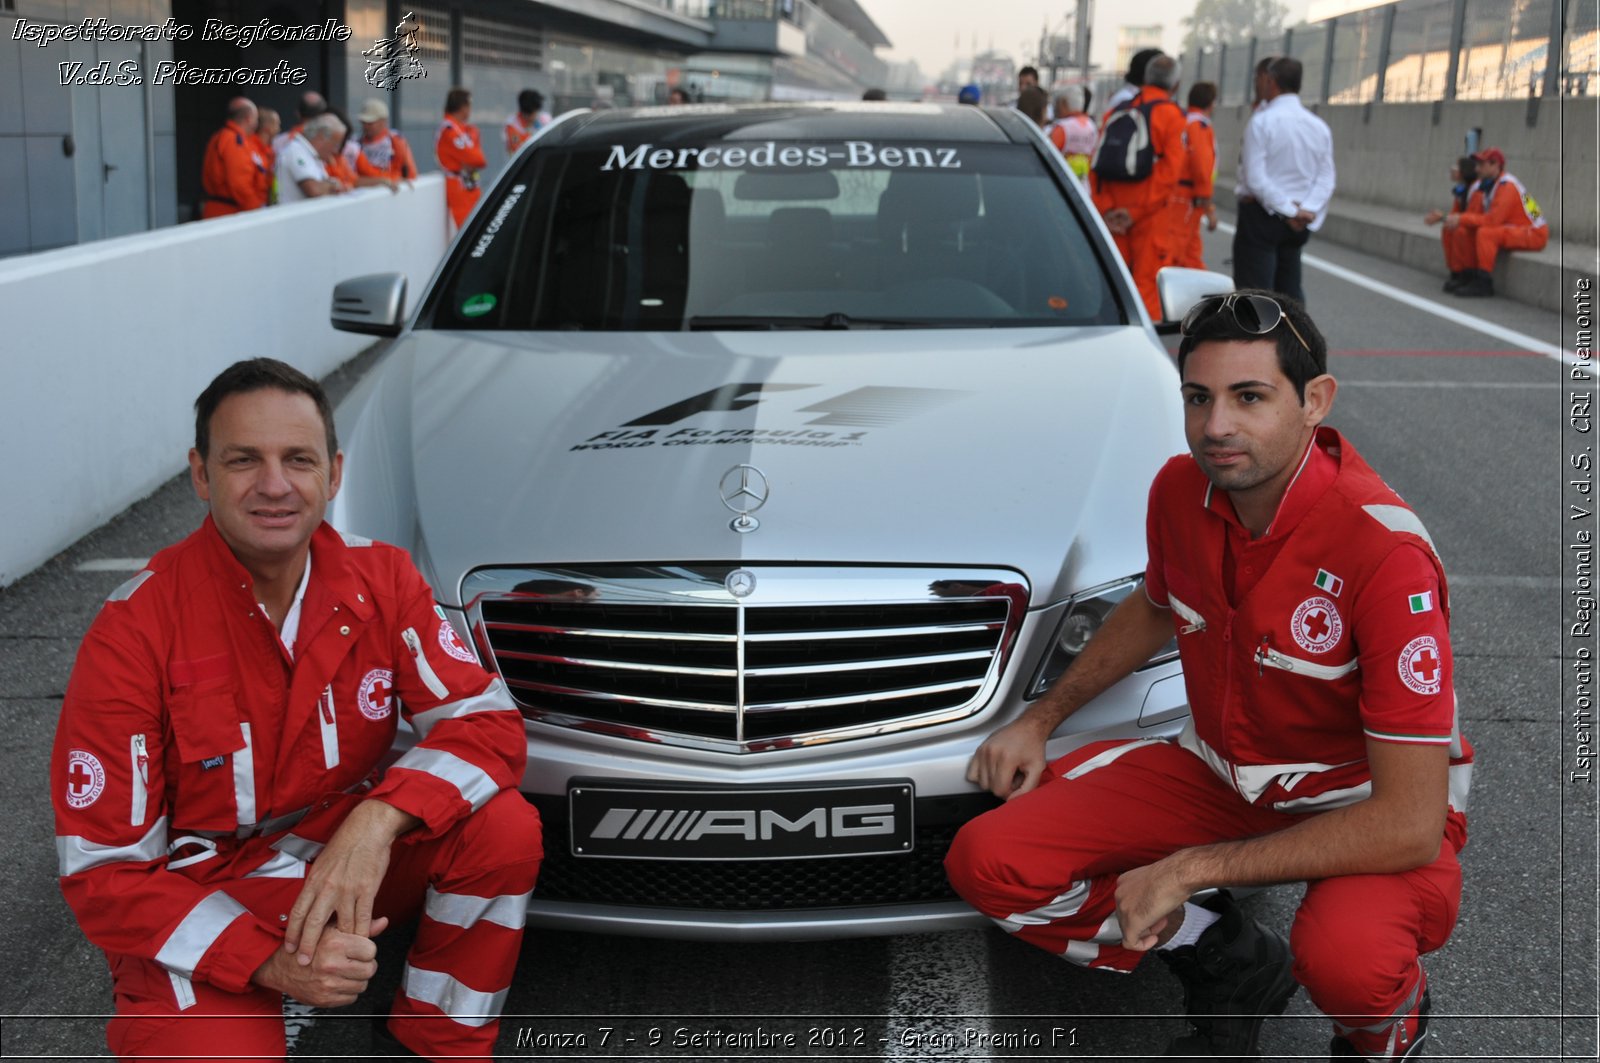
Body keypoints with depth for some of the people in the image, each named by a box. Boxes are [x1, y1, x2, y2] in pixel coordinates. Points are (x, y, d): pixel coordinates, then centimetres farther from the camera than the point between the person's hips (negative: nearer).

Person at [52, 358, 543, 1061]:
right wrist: (271, 963, -29)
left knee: (507, 830, -22)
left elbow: (485, 721, -12)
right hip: (201, 901, -3)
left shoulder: (380, 579, -8)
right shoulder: (135, 631, -20)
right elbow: (103, 871, -17)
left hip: (347, 855, 3)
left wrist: (379, 820, -32)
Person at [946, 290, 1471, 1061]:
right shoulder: (1181, 490, -9)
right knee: (987, 862, -11)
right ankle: (1229, 965, 7)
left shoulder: (1383, 549, -29)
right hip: (1223, 771, 6)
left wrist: (1191, 869, -27)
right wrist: (1040, 719, 12)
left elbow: (1410, 824, -31)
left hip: (1365, 808, -5)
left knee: (1344, 957, -40)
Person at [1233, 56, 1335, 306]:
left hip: (1262, 216, -6)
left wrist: (1290, 211, -13)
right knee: (1290, 291, 13)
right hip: (1299, 226, 6)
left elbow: (1257, 179, -16)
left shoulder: (1261, 122, -10)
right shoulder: (1319, 126, 7)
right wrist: (1307, 211, -8)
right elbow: (1326, 179, 1)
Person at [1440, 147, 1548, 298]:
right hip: (1514, 230, 9)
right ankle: (1469, 277, 1)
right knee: (1466, 231, 0)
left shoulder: (1506, 186, -20)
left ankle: (1484, 284, -26)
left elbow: (1493, 220, -26)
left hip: (1534, 234, -9)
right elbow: (1480, 214, 4)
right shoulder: (1487, 184, 7)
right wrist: (1457, 219, -12)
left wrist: (1462, 219, -23)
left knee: (1485, 233, -30)